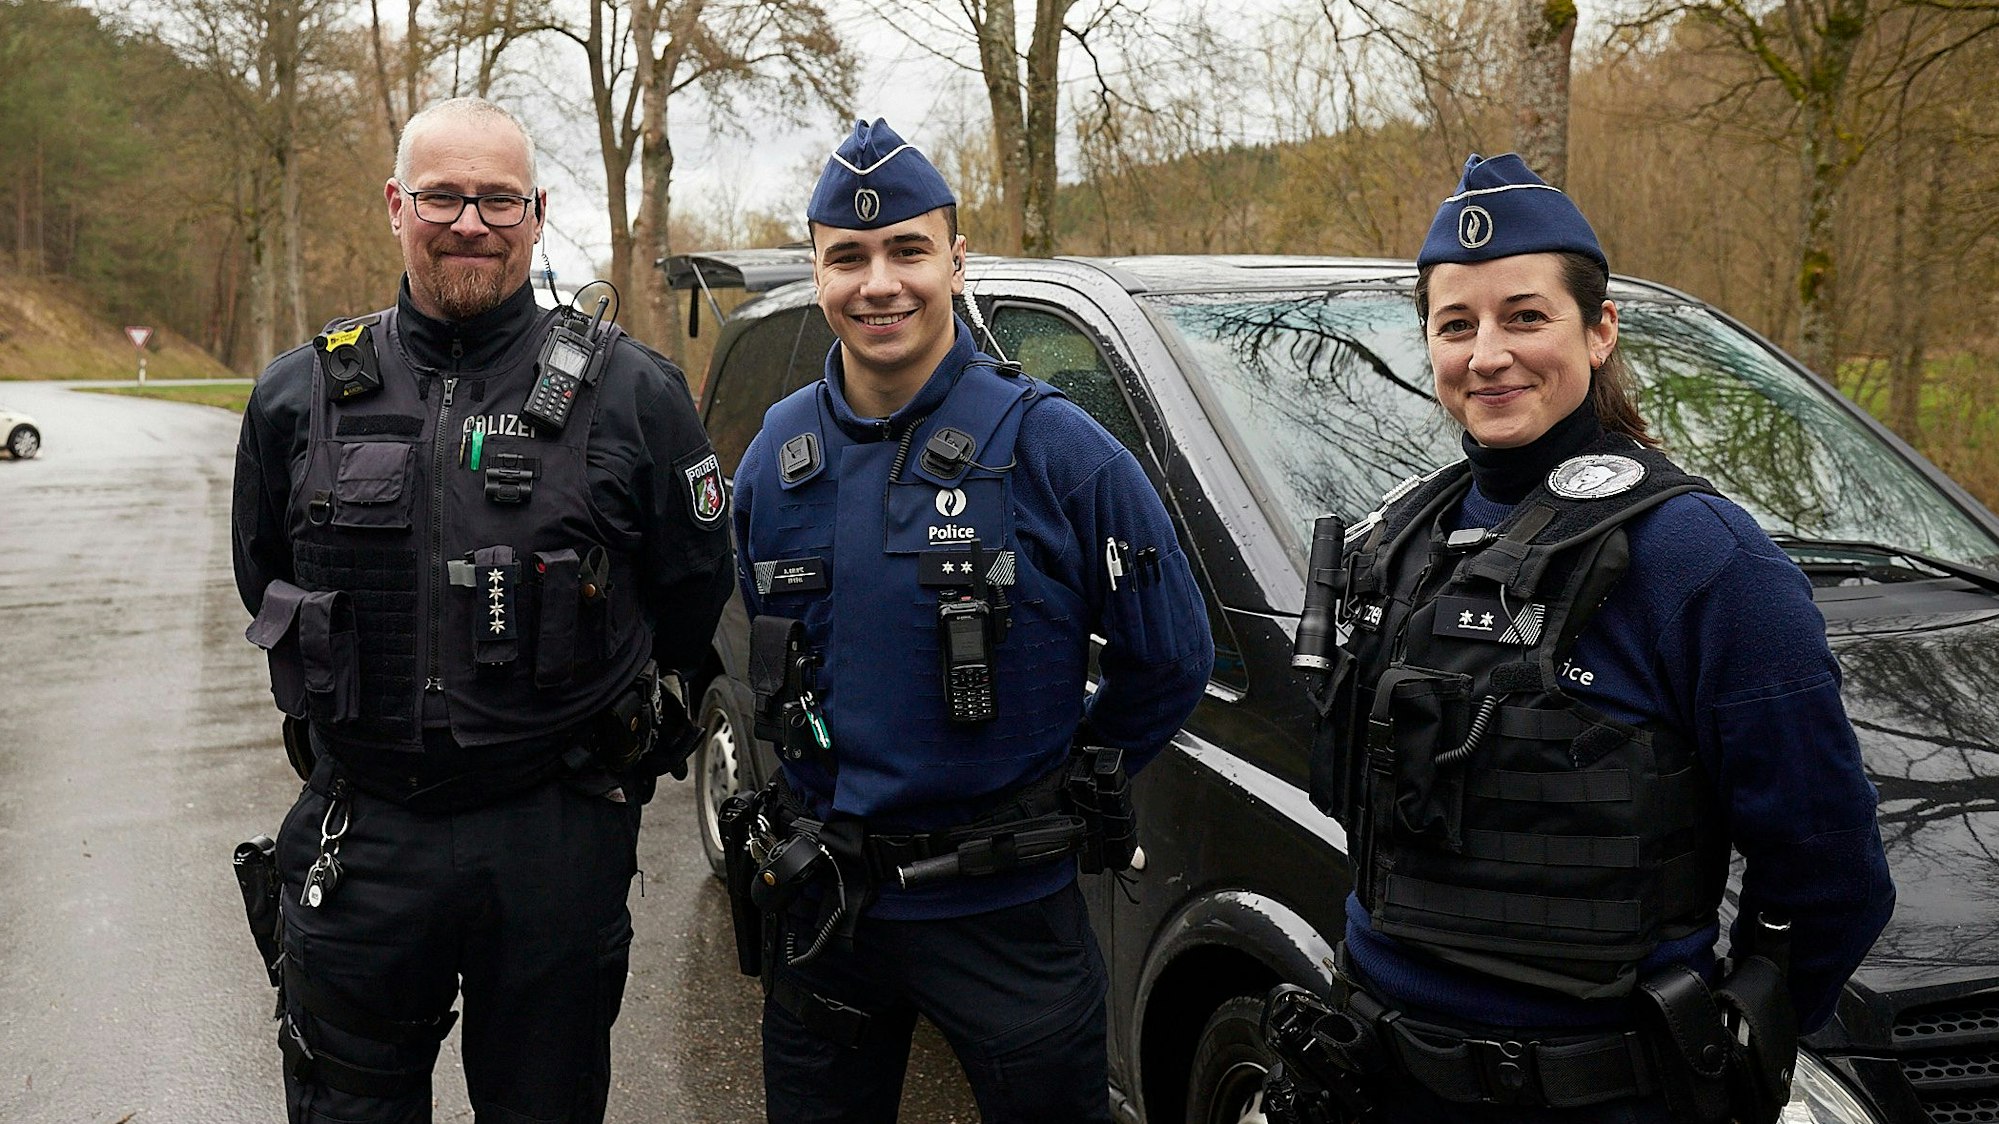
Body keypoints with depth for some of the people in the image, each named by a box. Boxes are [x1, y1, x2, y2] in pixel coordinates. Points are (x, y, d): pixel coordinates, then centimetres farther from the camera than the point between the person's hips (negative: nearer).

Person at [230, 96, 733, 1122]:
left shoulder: (630, 393, -4)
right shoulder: (301, 394, 4)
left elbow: (692, 594, 4)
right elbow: (265, 585, 17)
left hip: (557, 841, -2)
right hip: (358, 835, 2)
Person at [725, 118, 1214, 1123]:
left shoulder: (1054, 448, -12)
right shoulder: (777, 454, 2)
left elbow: (1171, 659, -4)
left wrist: (1067, 779, 2)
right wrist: (834, 790, 13)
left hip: (1004, 908, -3)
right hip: (821, 901, 4)